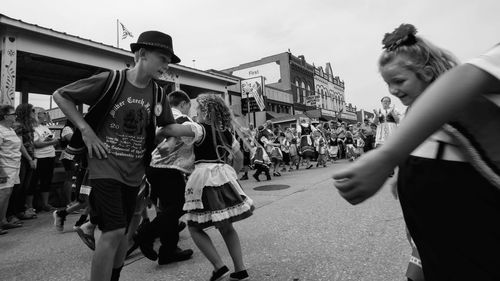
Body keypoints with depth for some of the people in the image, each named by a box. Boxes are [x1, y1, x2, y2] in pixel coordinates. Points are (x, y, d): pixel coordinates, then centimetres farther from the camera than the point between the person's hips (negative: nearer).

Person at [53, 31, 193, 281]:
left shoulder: (157, 93, 3)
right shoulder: (111, 80, -11)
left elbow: (168, 127, 10)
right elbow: (60, 95, -3)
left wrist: (195, 130, -8)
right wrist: (85, 129, -11)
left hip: (134, 172, 5)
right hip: (105, 165, -5)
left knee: (122, 231, 16)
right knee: (114, 231, -12)